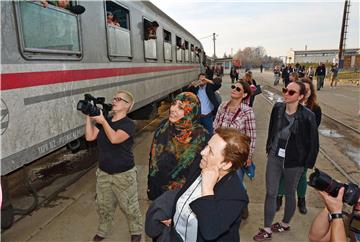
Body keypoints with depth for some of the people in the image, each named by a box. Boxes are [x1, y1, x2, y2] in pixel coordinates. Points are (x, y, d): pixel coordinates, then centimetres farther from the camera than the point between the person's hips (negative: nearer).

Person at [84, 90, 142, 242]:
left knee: (129, 206, 10)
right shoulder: (104, 121, 4)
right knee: (103, 206, 20)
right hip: (103, 173, 6)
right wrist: (89, 117, -10)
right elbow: (89, 137, -5)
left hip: (124, 174, -5)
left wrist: (102, 121, -24)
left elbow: (114, 138, -29)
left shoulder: (129, 124, -14)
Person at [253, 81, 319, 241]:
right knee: (270, 193, 8)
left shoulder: (307, 116, -18)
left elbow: (314, 143, -10)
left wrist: (308, 164, -6)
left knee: (289, 194, 17)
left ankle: (285, 224, 42)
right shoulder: (278, 108, -5)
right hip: (274, 157, 4)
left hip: (294, 162, -3)